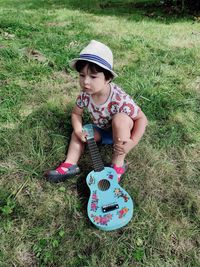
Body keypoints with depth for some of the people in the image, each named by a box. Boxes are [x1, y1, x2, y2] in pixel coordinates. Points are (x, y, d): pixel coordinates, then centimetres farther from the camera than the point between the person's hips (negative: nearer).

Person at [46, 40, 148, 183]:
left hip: (120, 133, -5)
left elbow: (142, 118, -26)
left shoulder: (119, 99, -34)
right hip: (102, 130, 6)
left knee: (120, 118, -35)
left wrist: (133, 142, -37)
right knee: (78, 131, -5)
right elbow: (76, 113, -2)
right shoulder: (85, 95, -18)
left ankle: (118, 164, -23)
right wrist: (78, 130, -21)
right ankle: (70, 164, -9)